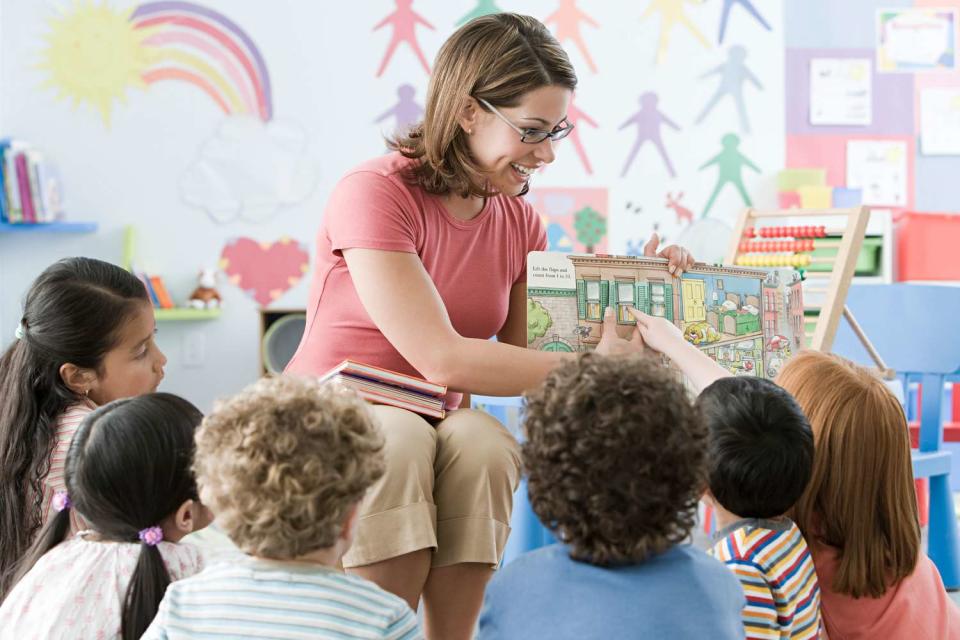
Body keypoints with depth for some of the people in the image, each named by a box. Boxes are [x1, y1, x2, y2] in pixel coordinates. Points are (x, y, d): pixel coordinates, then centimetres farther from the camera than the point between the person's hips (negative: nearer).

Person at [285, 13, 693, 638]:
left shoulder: (519, 222, 5)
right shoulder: (375, 194, -16)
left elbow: (531, 356, 0)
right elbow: (441, 358, -25)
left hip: (440, 428, 4)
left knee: (484, 443, -30)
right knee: (395, 443, -37)